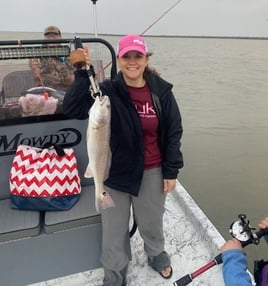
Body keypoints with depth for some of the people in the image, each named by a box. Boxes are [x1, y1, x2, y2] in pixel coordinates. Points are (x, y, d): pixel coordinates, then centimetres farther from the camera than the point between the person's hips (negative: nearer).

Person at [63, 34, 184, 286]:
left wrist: (171, 171, -2)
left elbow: (173, 132, -1)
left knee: (152, 223, 23)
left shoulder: (161, 91, -6)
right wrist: (83, 74, -29)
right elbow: (72, 109, -19)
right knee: (114, 230, 15)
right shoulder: (108, 91, -9)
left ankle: (157, 257, 55)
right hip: (115, 172, 0)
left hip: (151, 173, 1)